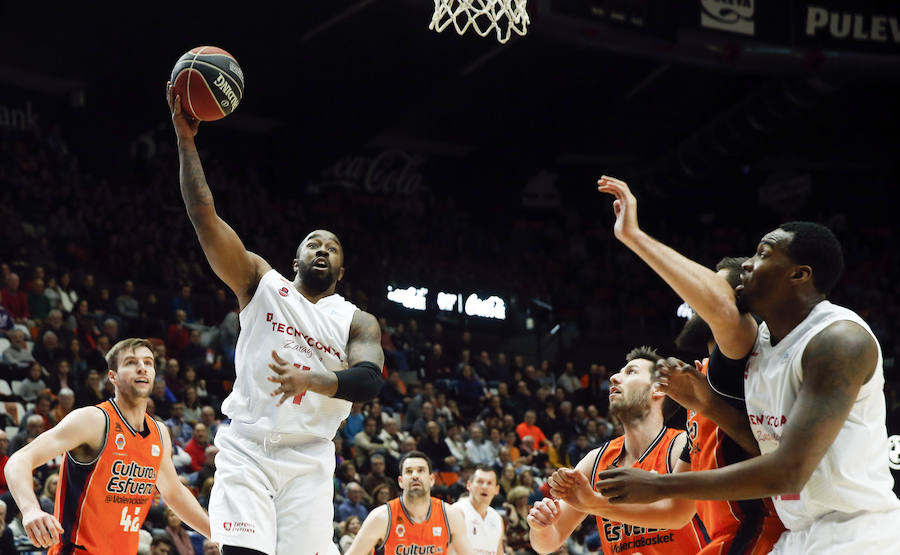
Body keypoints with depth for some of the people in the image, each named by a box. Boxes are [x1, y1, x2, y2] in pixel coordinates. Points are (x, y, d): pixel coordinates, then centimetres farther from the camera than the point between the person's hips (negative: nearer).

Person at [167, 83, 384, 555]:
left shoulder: (357, 322, 11)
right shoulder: (263, 284, 10)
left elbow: (370, 380, -9)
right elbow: (204, 218, 1)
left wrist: (309, 380, -27)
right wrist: (185, 140, -8)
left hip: (309, 460, 1)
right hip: (247, 449, -1)